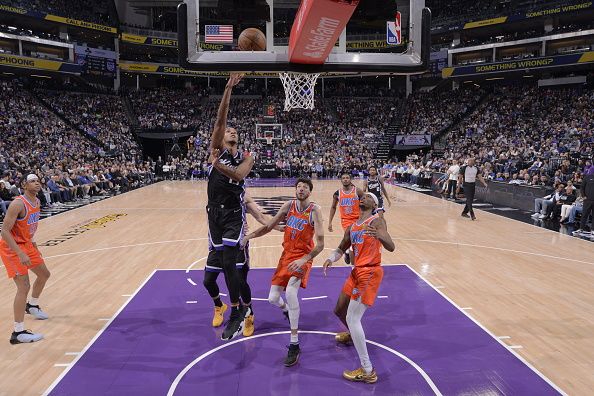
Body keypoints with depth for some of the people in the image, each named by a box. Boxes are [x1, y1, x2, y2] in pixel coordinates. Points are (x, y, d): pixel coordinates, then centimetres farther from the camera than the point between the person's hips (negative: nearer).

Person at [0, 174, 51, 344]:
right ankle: (18, 333, -10)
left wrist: (31, 242, 18)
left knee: (44, 274, 22)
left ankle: (32, 305, 48)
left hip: (26, 244, 9)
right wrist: (20, 254, -33)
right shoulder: (18, 204, -24)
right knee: (24, 287, -15)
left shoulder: (37, 202, 3)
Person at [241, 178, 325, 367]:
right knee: (273, 298, 6)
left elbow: (320, 244, -20)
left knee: (290, 291, -30)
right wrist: (249, 236, -5)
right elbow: (269, 227, 8)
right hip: (286, 255, 5)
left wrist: (304, 259, -33)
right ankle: (286, 309, 47)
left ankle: (294, 345, -20)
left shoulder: (314, 210, -15)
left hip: (303, 257, -5)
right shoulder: (289, 205, -1)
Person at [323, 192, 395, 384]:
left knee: (352, 318, -15)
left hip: (370, 273, -8)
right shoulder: (352, 227, 15)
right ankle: (352, 334, 53)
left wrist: (379, 235, -42)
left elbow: (391, 247, -20)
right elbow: (341, 248, 23)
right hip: (356, 271, 8)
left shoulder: (377, 221, -9)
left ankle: (368, 371, -9)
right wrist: (331, 259, 0)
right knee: (339, 310, 21)